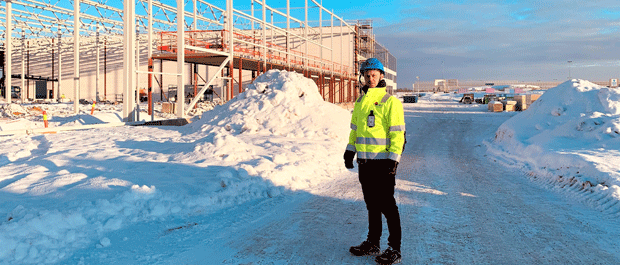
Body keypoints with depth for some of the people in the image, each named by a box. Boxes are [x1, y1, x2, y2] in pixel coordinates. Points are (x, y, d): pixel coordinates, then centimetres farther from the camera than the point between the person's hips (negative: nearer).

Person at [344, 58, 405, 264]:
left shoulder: (390, 102, -7)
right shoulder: (360, 102, 14)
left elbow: (398, 133, -11)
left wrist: (393, 159, -17)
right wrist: (350, 150, 13)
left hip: (382, 162, -6)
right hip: (364, 161, 7)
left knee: (386, 205, -2)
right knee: (371, 204, 14)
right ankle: (372, 244, 26)